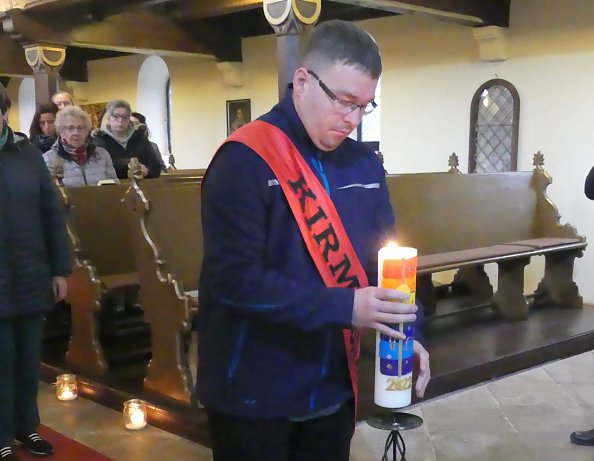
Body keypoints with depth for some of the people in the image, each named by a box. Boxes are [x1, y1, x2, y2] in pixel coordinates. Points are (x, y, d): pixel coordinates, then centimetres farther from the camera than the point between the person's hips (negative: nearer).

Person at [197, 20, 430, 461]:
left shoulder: (364, 163, 5)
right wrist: (344, 307, -27)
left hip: (333, 389, 6)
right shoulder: (246, 160, -16)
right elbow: (235, 278, -24)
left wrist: (403, 333, -6)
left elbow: (382, 260, 10)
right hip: (253, 395, -6)